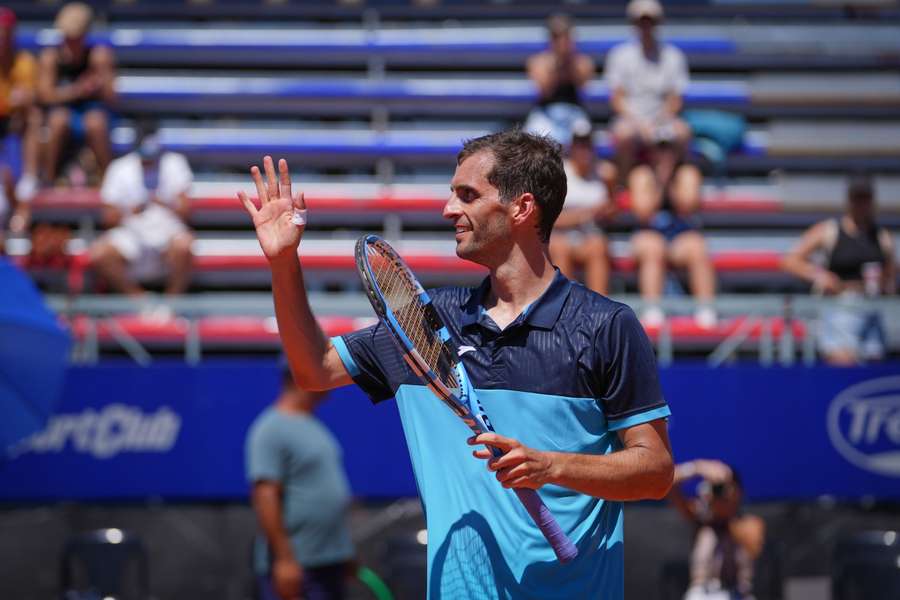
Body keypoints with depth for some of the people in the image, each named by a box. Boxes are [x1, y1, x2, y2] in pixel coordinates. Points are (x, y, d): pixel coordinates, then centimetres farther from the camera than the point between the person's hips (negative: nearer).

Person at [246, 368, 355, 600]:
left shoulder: (313, 426, 16)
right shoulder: (272, 429, -13)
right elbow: (265, 498, -20)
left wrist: (345, 554, 20)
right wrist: (285, 560, -24)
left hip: (331, 563, 10)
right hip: (295, 567, -10)